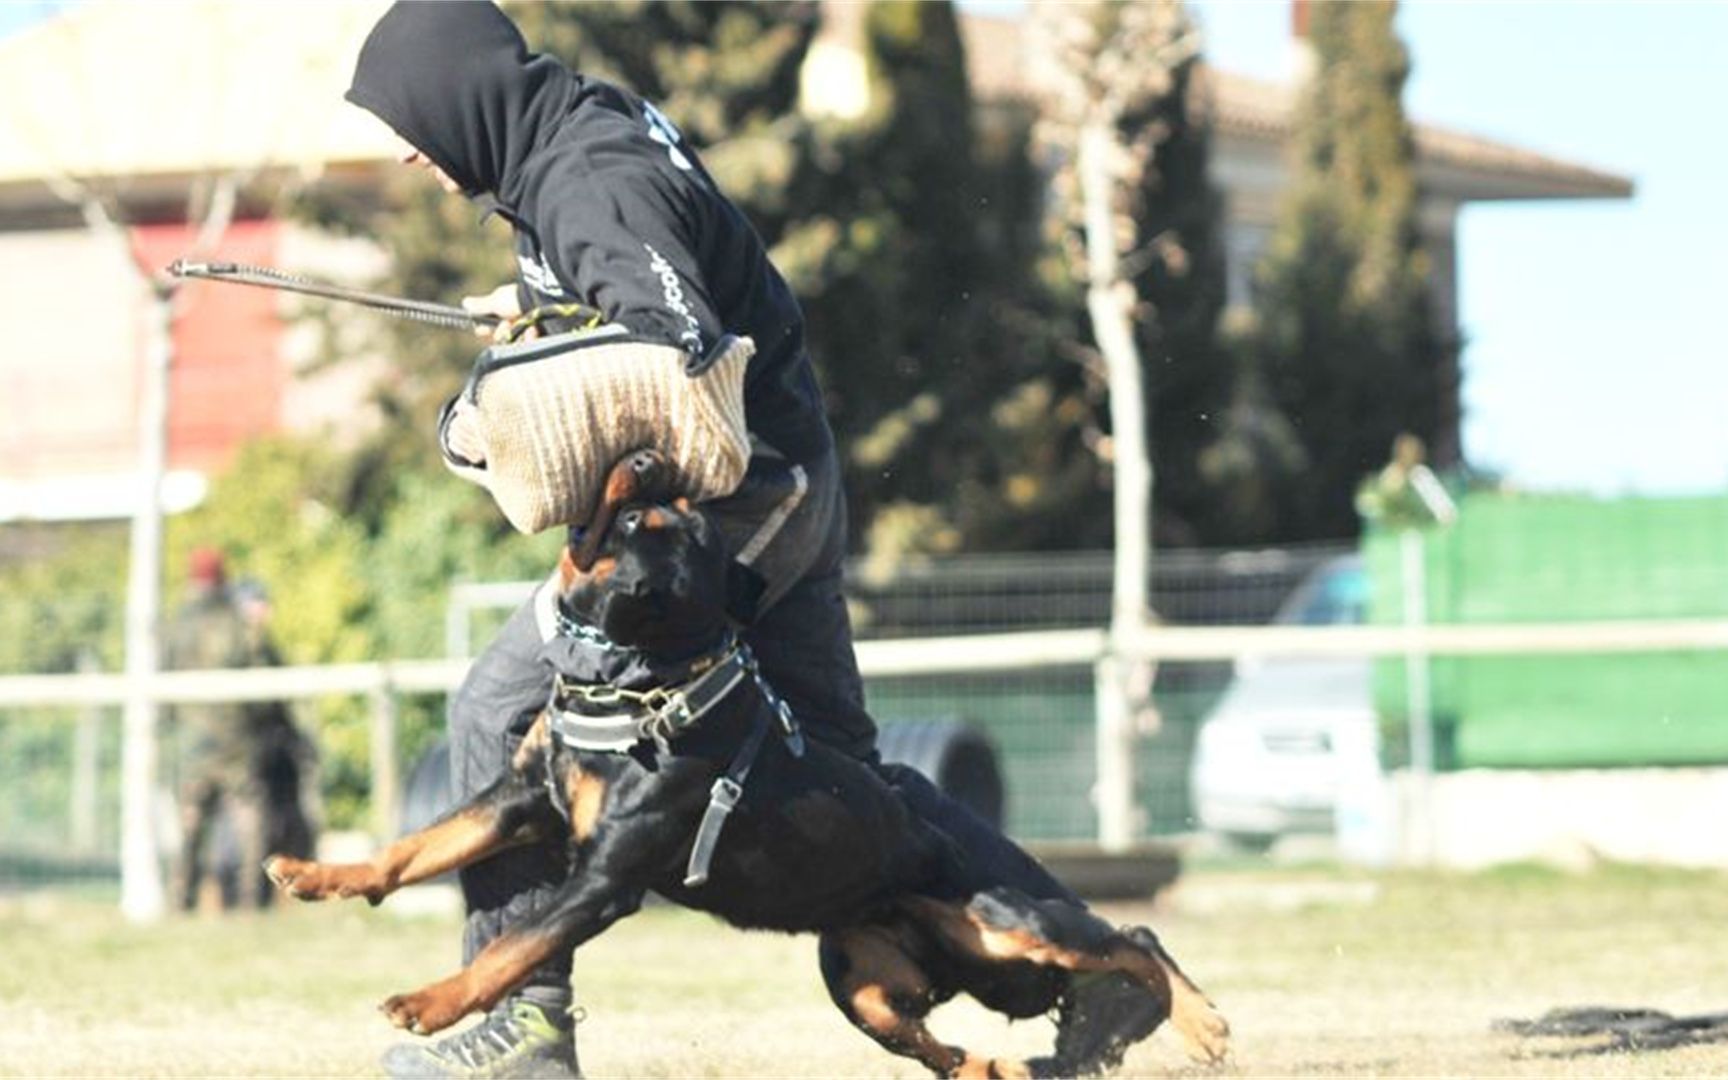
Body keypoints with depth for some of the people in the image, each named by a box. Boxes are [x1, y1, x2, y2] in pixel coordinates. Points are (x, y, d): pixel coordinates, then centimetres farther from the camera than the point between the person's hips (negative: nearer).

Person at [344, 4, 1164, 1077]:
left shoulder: (589, 186, -21)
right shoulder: (588, 124, 9)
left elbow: (680, 351, -35)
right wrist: (540, 298, 32)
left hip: (738, 499, -10)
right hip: (789, 491, 10)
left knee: (503, 711, -8)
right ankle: (1087, 969, 14)